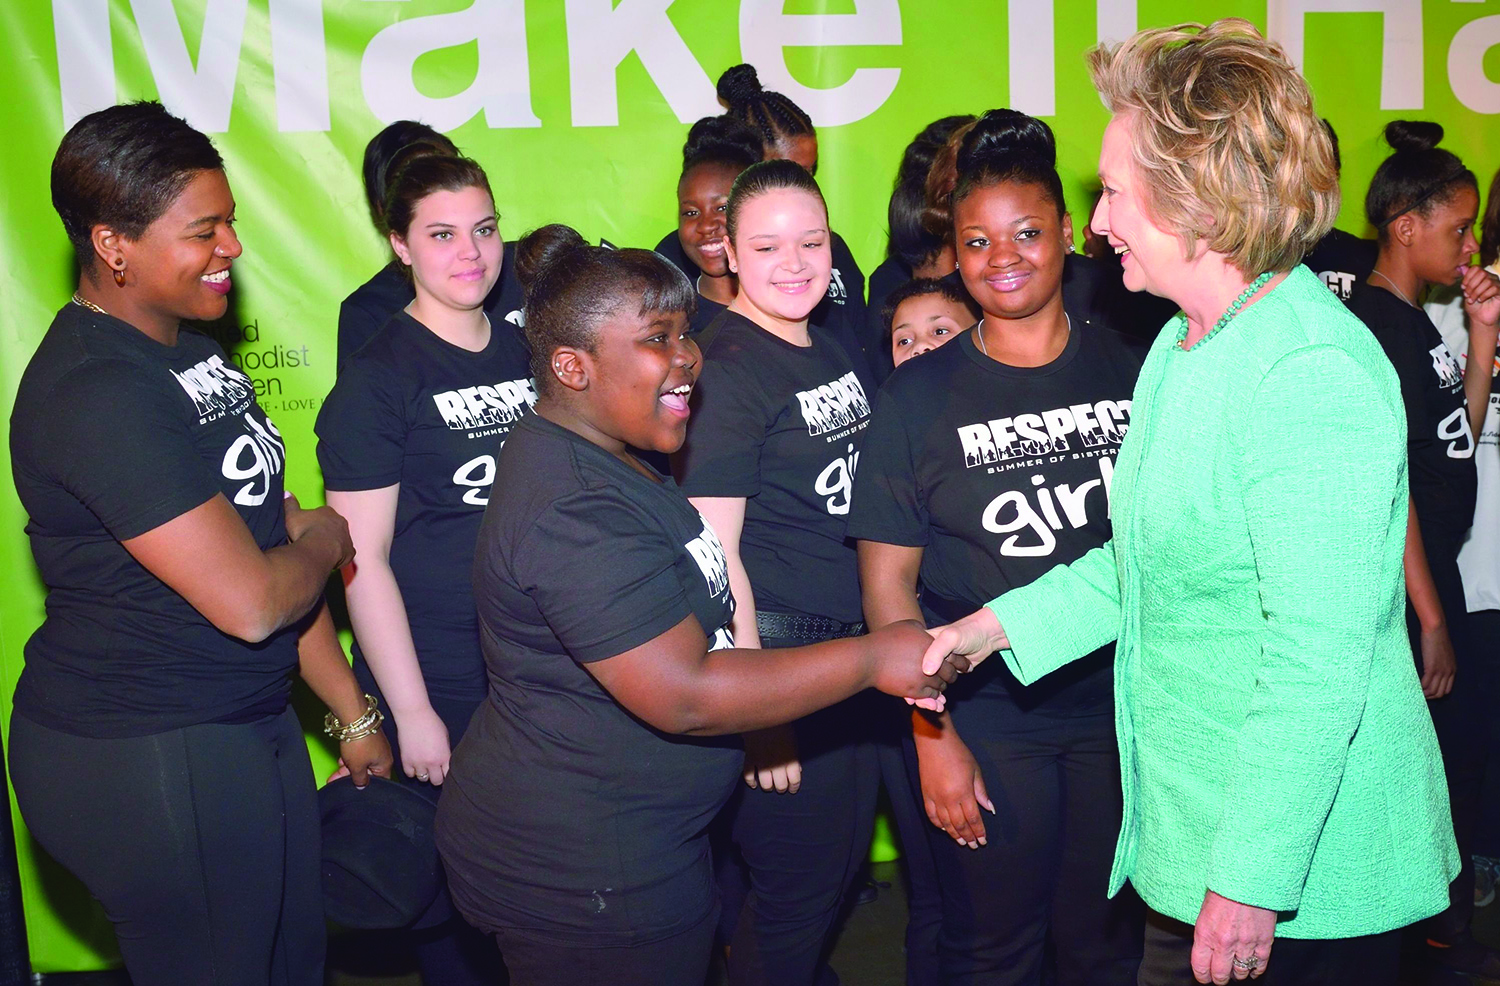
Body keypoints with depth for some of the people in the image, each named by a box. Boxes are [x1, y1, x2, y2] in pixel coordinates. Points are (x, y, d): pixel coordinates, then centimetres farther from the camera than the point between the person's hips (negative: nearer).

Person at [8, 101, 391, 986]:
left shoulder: (190, 350, 8)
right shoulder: (97, 393, -23)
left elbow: (271, 532, 11)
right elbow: (249, 601, -25)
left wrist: (351, 709, 13)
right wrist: (324, 538, -3)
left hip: (248, 727, 9)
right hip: (145, 763, -9)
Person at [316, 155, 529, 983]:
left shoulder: (528, 356, 7)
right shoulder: (375, 378, -10)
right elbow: (362, 558, -12)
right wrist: (412, 711, -14)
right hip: (438, 693, -5)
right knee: (451, 909, 9)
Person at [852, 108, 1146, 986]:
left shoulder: (1132, 370, 0)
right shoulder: (921, 395, -5)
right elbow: (888, 581, -5)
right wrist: (932, 736, -8)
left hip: (1121, 712, 2)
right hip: (986, 729, -2)